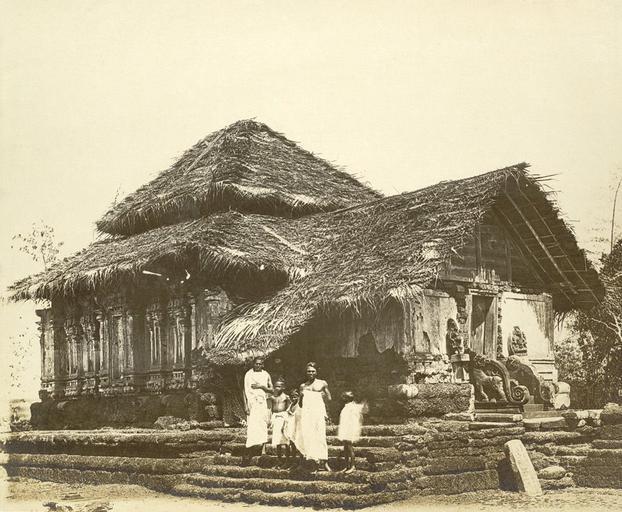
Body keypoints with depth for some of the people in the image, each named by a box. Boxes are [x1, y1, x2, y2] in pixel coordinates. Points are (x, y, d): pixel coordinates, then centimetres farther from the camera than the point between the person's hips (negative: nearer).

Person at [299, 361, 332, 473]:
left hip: (318, 410, -2)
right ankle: (316, 463, -4)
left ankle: (324, 461, -5)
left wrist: (324, 395, 2)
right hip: (306, 412, 3)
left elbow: (329, 398, 19)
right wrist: (300, 397, 2)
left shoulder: (322, 383, 10)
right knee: (308, 436, -6)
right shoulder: (303, 386, 17)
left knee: (320, 436, -10)